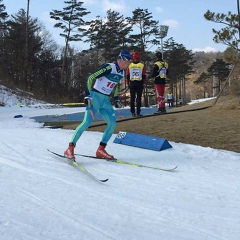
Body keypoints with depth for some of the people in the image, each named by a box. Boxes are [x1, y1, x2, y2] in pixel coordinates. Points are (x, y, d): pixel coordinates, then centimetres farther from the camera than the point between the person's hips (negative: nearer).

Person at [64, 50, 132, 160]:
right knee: (87, 122, -17)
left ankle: (101, 149, 9)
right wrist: (87, 95, -23)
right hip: (95, 97, -8)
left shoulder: (122, 73, 9)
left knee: (112, 124, -2)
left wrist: (116, 99, 20)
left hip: (106, 100, 8)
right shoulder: (109, 67, -16)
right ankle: (70, 148, -10)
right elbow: (91, 78, -18)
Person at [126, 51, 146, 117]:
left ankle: (133, 112, 7)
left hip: (132, 84, 2)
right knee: (139, 98, 1)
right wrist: (144, 83, 7)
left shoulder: (130, 65, 2)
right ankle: (138, 113, -2)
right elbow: (144, 76, -1)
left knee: (132, 98, 7)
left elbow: (127, 76, 5)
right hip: (139, 84, -1)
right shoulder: (142, 65, -2)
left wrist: (127, 84, 11)